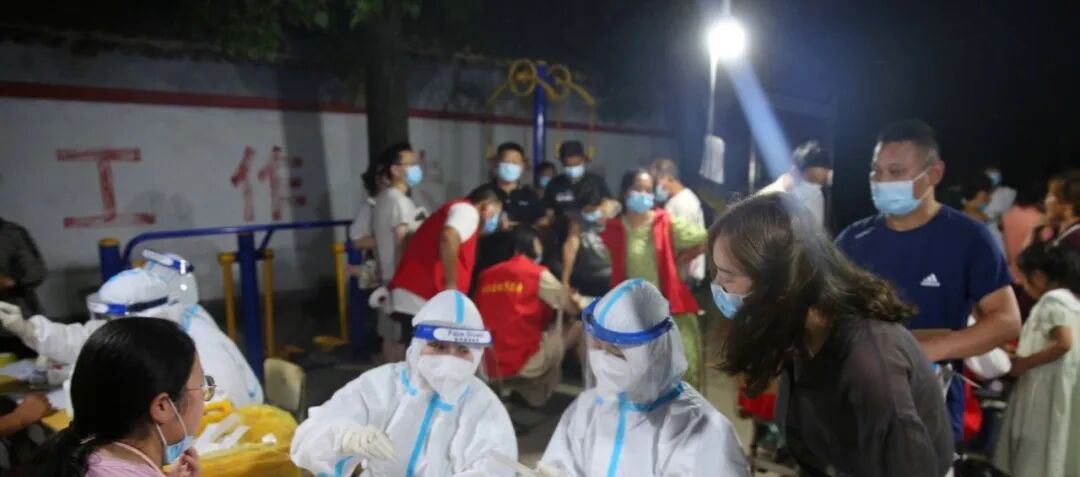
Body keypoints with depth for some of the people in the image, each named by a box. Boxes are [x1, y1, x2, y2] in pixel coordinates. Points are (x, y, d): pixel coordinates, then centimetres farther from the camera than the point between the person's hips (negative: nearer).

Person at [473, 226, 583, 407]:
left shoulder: (485, 276, 8)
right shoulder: (538, 274, -3)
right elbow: (573, 309, 6)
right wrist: (574, 299, 30)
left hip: (488, 367, 6)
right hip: (524, 363, -6)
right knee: (579, 328, 13)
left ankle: (526, 388, 20)